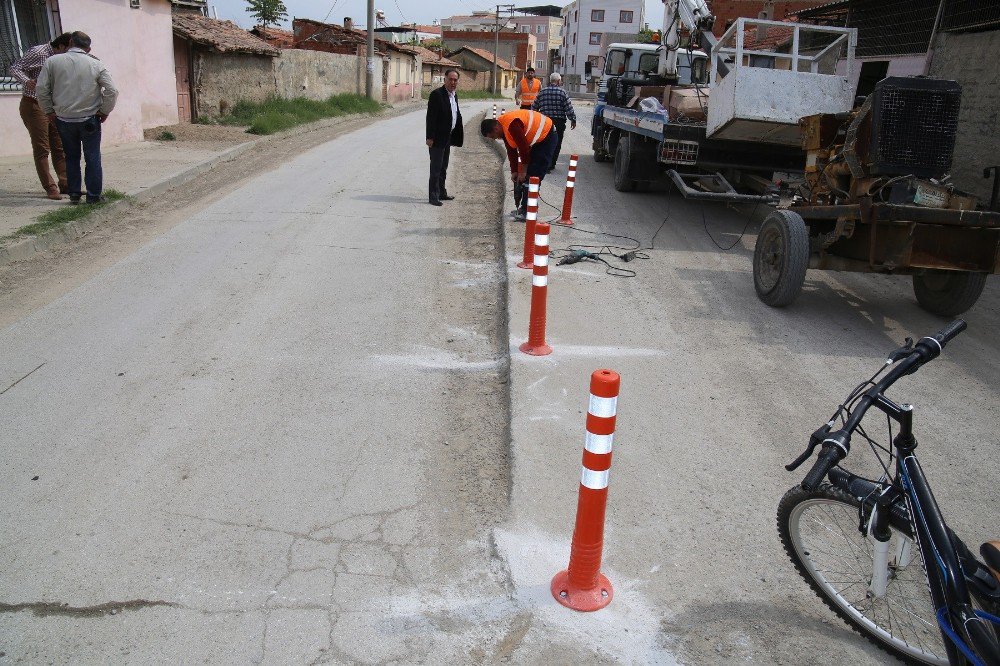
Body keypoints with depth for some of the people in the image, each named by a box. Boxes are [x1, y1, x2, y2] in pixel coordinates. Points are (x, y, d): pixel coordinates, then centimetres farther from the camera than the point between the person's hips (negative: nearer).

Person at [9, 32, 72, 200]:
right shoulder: (37, 53, -13)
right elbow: (15, 68, -14)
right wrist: (26, 81, -33)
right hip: (34, 105, -7)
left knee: (60, 148, 7)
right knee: (42, 149, -4)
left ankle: (65, 184, 13)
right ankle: (50, 188, -2)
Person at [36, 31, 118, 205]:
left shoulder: (52, 61, 0)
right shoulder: (96, 65, -3)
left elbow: (41, 88, -2)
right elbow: (112, 91, -9)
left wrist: (49, 111, 9)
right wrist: (104, 111, 2)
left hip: (64, 119, 2)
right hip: (90, 120, -2)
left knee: (71, 158, 13)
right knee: (93, 158, 5)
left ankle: (74, 194, 16)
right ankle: (94, 195, 6)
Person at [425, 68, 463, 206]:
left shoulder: (454, 96, 12)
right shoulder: (437, 95, -14)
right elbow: (431, 117, -18)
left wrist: (457, 136, 13)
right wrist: (430, 137, -21)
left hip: (448, 138, 9)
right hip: (438, 138, -9)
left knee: (443, 167, 17)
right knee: (436, 168, -5)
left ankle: (441, 193, 28)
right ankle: (433, 196, 0)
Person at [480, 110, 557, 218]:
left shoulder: (512, 125, -30)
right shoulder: (504, 127, 2)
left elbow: (523, 148, -26)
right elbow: (511, 151, 9)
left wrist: (523, 171, -17)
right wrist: (514, 171, 7)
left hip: (546, 138, -10)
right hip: (537, 141, 10)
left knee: (533, 176, -13)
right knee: (527, 176, 9)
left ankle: (527, 210, -9)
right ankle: (524, 208, 16)